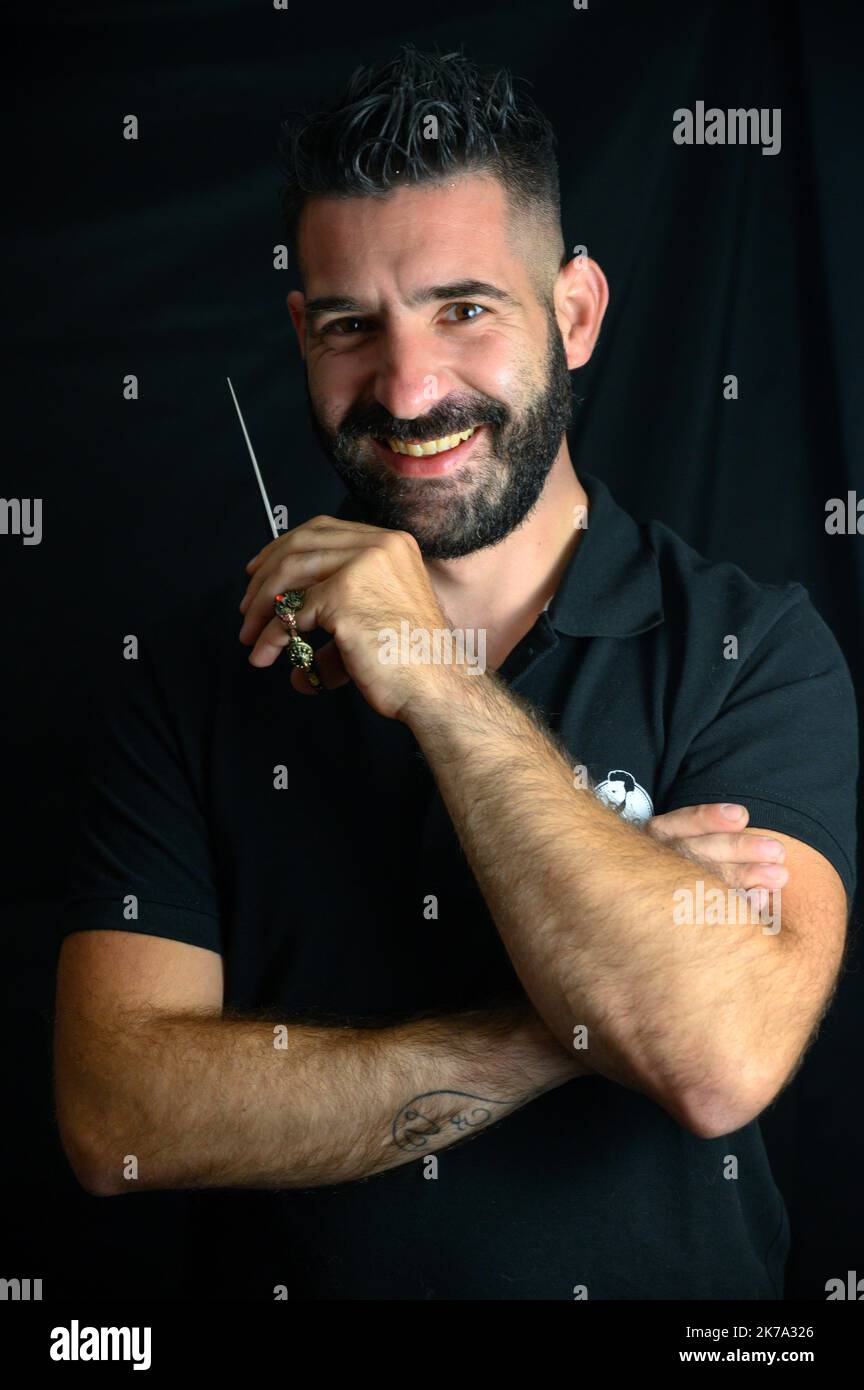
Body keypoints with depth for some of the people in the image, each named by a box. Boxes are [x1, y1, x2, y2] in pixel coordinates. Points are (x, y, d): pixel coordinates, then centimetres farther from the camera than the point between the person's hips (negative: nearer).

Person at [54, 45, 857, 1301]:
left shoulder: (756, 648, -6)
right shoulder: (193, 672, -3)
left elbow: (721, 1061, -20)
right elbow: (114, 1118, -11)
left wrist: (436, 680, -18)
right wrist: (570, 1024, -16)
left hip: (669, 1281, 0)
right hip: (278, 1283, 1)